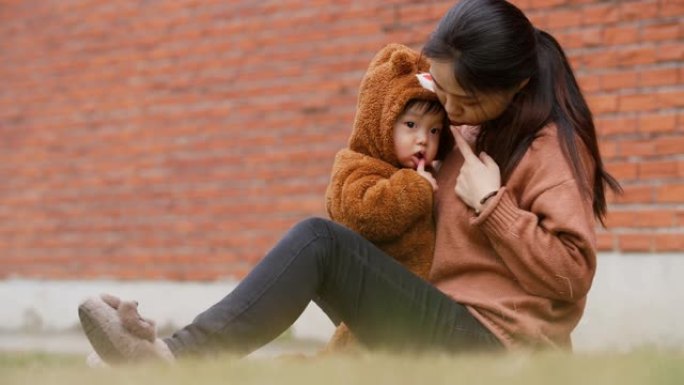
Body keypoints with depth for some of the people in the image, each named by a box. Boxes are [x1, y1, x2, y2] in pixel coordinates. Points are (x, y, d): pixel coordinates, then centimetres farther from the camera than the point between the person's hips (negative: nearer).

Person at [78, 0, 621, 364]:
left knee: (319, 240, -22)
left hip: (495, 344, -10)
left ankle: (182, 359, -30)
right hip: (456, 337, 10)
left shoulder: (552, 145, -6)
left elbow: (570, 273, -15)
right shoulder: (479, 133, 20)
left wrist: (491, 202, -16)